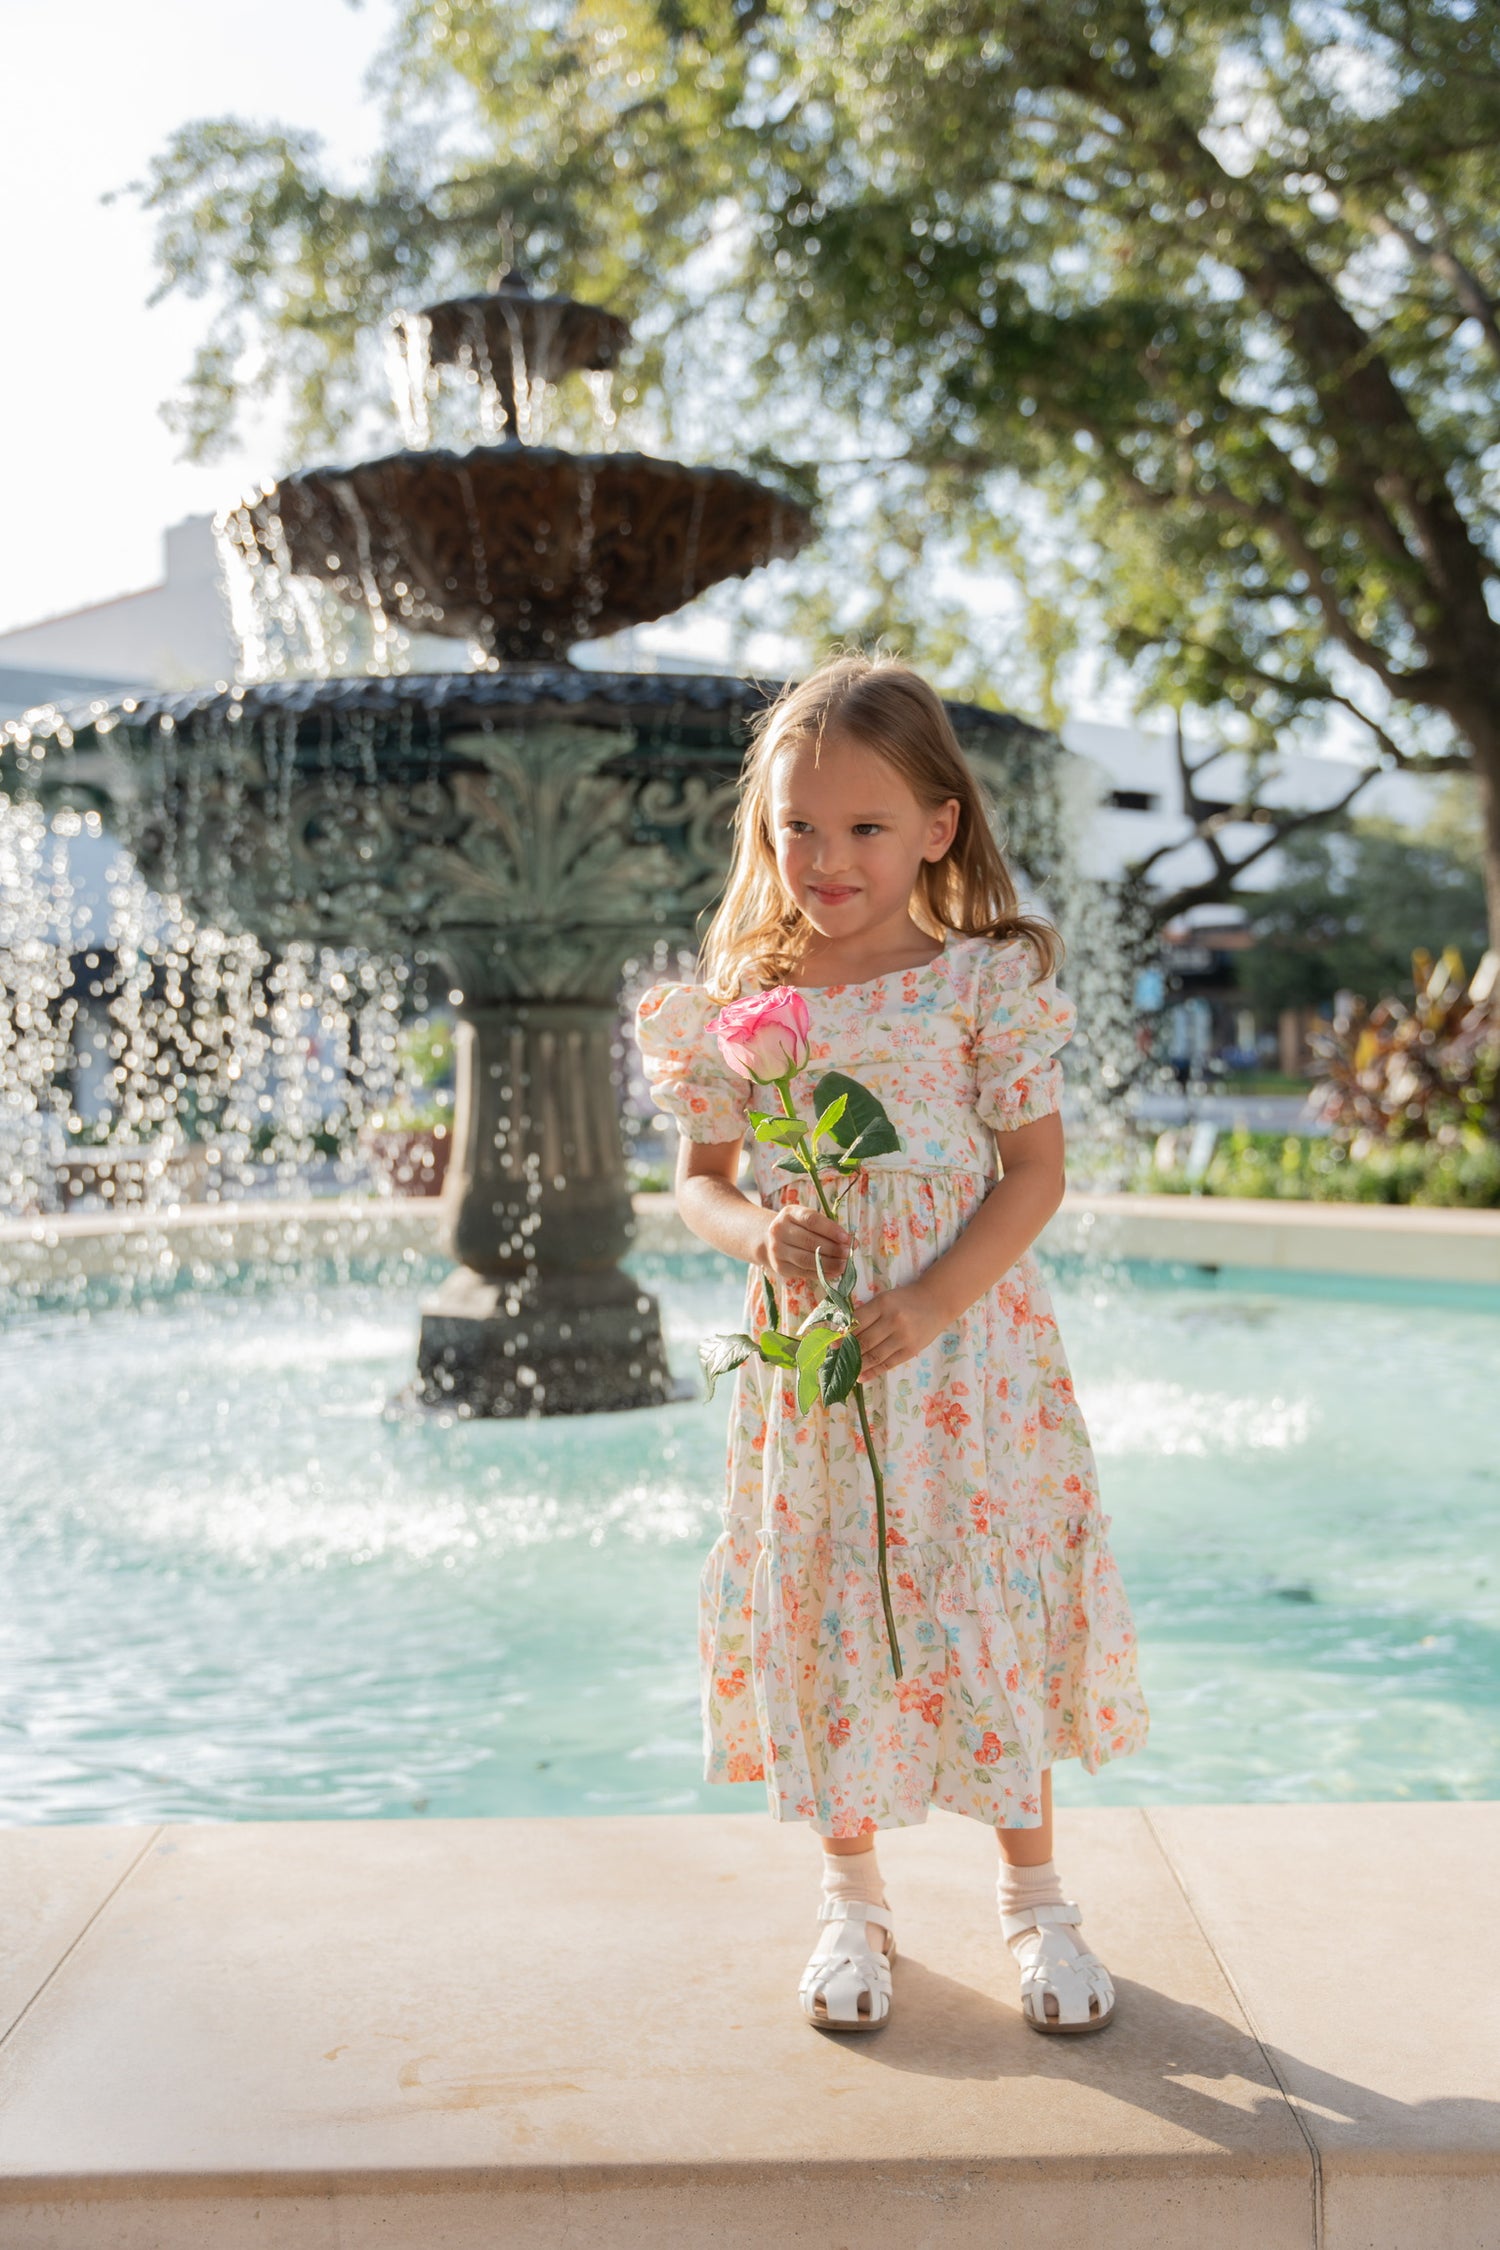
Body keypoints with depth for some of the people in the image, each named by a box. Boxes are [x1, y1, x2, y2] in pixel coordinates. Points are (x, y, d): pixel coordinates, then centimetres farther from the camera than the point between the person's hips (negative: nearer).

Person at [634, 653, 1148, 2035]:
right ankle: (854, 1900, 30)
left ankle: (1036, 1898, 27)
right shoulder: (738, 1001, 1)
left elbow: (1036, 1169, -6)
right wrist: (758, 1235, -14)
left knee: (993, 1610, 6)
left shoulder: (985, 980, -6)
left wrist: (933, 1302, -18)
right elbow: (700, 1180, 8)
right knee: (826, 1614, 10)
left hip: (969, 1350, -2)